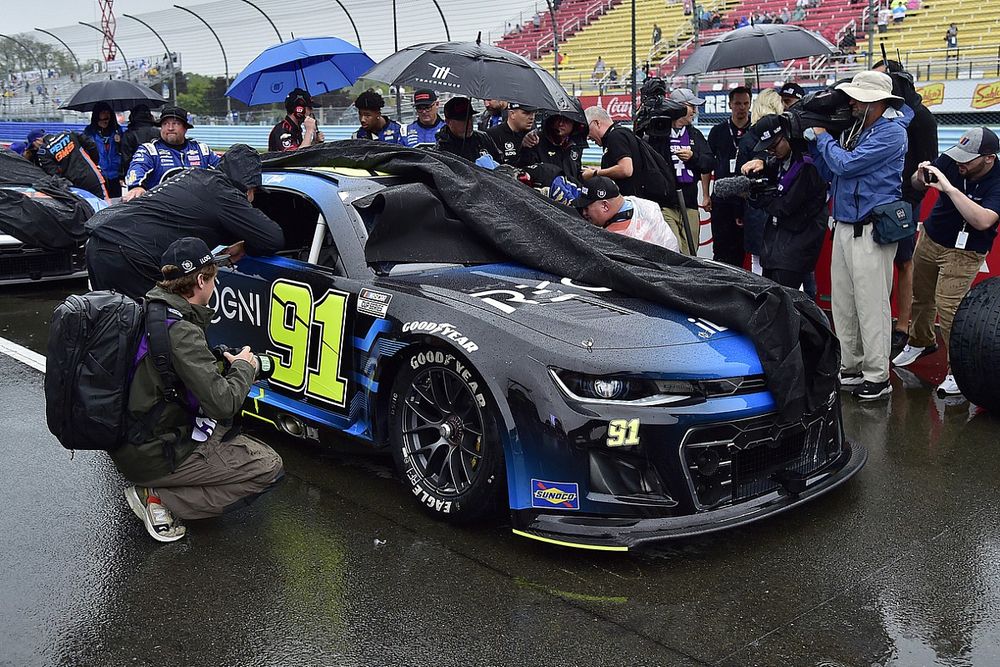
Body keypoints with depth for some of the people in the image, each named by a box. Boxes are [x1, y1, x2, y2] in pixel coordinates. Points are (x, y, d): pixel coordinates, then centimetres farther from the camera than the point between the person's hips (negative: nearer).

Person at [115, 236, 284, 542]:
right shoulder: (180, 332, -24)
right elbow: (222, 403, -24)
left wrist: (224, 365, 7)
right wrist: (243, 367, -6)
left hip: (127, 444, 9)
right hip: (152, 457, -9)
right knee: (270, 467, -7)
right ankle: (159, 498, -8)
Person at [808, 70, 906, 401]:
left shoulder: (891, 133, -10)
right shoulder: (851, 132, 15)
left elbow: (845, 164, -19)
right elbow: (828, 173, 17)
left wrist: (822, 137, -3)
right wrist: (816, 141, 7)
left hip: (870, 233, -8)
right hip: (843, 228, 8)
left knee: (871, 306, -4)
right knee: (843, 306, 12)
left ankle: (877, 376, 4)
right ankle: (850, 368, 22)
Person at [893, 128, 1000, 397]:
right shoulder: (951, 161, -12)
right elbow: (916, 184, 2)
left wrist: (950, 188, -40)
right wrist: (920, 177, -23)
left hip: (964, 251, -5)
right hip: (930, 238, 5)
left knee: (948, 306, -16)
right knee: (921, 297, 17)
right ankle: (920, 342, 44)